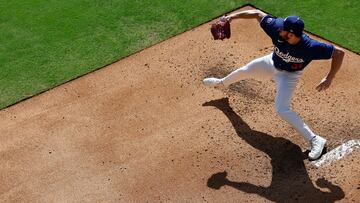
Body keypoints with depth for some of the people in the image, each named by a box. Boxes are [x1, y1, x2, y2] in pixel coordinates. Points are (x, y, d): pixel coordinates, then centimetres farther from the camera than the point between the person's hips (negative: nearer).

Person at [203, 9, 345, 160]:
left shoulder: (310, 47, -41)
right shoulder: (277, 27, -34)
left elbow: (339, 52, -34)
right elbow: (258, 14, -21)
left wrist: (329, 78, -40)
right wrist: (233, 16, -30)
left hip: (288, 75, -5)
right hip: (272, 63, 5)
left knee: (282, 110, -16)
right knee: (244, 71, 25)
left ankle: (315, 140, -4)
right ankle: (222, 82, 60)